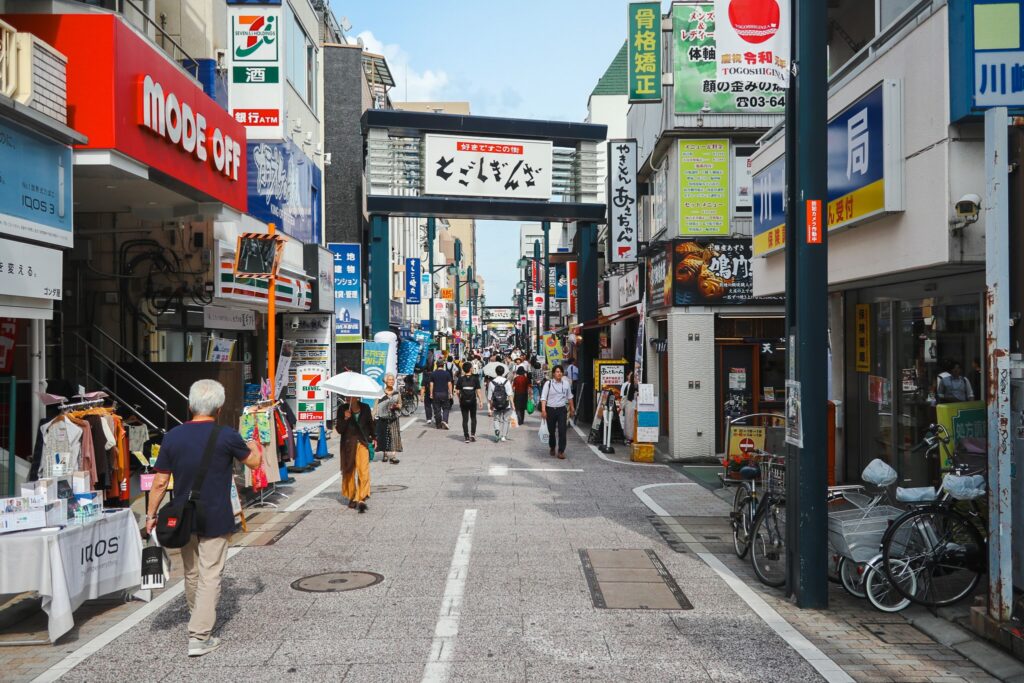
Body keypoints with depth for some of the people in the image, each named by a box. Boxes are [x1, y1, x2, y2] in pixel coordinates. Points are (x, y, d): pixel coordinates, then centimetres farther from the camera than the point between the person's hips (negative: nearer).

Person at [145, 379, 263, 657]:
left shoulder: (172, 437, -4)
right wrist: (253, 447, 26)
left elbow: (160, 482, -2)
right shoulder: (226, 437, -12)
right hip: (215, 519, -4)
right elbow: (254, 462, 4)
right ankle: (199, 637, -2)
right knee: (209, 576, 1)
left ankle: (199, 621, 39)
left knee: (191, 573, 20)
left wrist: (151, 514, 9)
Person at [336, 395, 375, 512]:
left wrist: (373, 437, 15)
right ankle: (351, 497, 25)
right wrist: (345, 418, -21)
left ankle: (361, 499, -14)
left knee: (363, 471, -12)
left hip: (363, 442, 0)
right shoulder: (343, 409, -2)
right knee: (349, 472, 9)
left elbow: (370, 423, 19)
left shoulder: (365, 408, 4)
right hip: (348, 444, 0)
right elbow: (339, 429, -5)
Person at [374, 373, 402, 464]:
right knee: (383, 437, 5)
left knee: (393, 436, -8)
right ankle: (384, 454, 19)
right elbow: (376, 405, 1)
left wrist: (396, 406, -11)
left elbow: (400, 405, 11)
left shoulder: (397, 393, 6)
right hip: (382, 418, -1)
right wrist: (373, 417, -6)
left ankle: (392, 455, -10)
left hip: (393, 419, 1)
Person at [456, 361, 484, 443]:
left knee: (465, 419, 5)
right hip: (473, 401, 0)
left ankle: (467, 436, 2)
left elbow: (457, 391, -1)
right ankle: (473, 434, 6)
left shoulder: (461, 379, -2)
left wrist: (459, 401, 12)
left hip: (463, 402, 0)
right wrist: (481, 401, -2)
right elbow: (478, 391, -8)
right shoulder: (475, 378, -5)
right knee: (473, 418, 18)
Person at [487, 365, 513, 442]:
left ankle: (497, 429, -14)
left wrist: (489, 408, 7)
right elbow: (510, 394, -11)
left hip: (496, 406, 0)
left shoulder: (492, 382, -4)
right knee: (505, 420, 15)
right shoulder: (506, 381, -7)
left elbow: (489, 397, -1)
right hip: (506, 405, 0)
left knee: (496, 419, 16)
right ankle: (504, 436, 15)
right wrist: (512, 405, -6)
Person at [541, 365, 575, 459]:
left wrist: (572, 408, 17)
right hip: (550, 409, -1)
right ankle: (552, 448, 34)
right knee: (551, 431, 12)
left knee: (562, 431, -9)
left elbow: (569, 397, 15)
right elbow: (543, 397, -8)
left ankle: (561, 451, -4)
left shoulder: (566, 383, 3)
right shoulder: (548, 383, -6)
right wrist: (543, 410, -17)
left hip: (562, 409, 1)